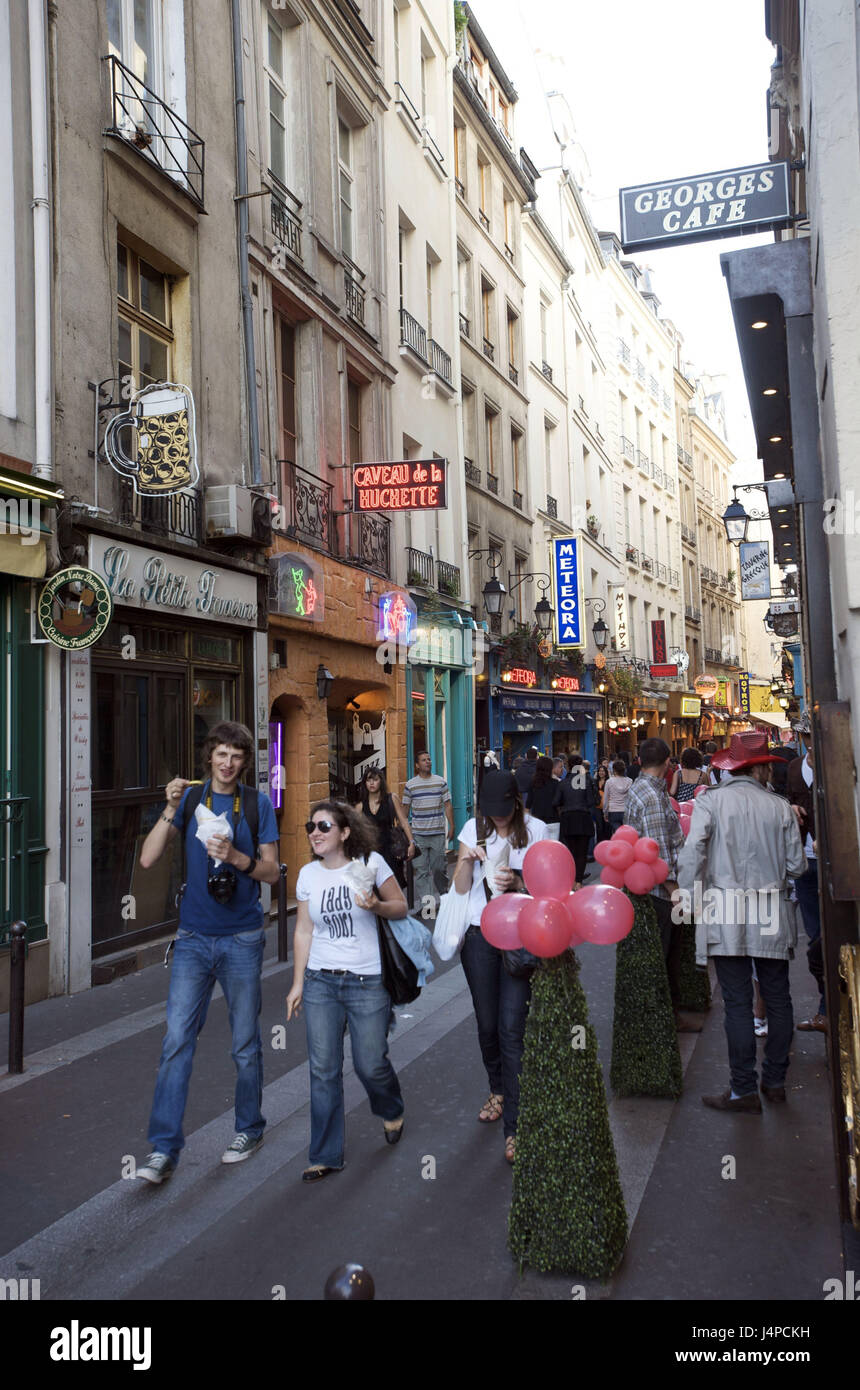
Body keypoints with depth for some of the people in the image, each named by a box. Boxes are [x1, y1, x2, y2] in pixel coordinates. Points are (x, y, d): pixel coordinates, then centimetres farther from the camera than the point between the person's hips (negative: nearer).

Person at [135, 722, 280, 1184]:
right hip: (194, 938, 1)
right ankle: (164, 1149, 3)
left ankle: (249, 1130, 27)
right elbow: (148, 859, -6)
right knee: (177, 1041, -4)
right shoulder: (189, 798, 3)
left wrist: (235, 857, -19)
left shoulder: (258, 804, 0)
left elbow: (271, 872, 0)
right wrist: (171, 810, -19)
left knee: (245, 1044, 9)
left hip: (242, 938, -1)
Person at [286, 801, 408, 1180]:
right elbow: (303, 931, 10)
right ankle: (326, 1156, 15)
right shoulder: (308, 874, 5)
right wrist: (297, 984, 9)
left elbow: (401, 907, 3)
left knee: (370, 1064, 2)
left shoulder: (370, 862, -5)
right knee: (323, 1070, 2)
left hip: (367, 981, -3)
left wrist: (376, 906, -19)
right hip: (320, 981, 3)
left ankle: (391, 1111, 37)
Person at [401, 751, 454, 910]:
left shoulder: (441, 782, 5)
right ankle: (422, 903, 1)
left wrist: (452, 827, 2)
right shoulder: (410, 785, 3)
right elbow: (405, 808, 9)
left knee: (440, 868, 7)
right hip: (418, 834, -1)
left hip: (438, 833, 1)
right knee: (420, 870, -2)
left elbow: (447, 805, 7)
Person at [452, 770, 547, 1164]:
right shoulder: (474, 829, 4)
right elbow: (460, 888, 2)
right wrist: (467, 860, -17)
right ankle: (498, 1091, 40)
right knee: (487, 1024, 12)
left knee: (512, 1028, -8)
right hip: (479, 934, 3)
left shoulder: (535, 830, -2)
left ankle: (514, 1127, -2)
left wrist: (517, 884, -21)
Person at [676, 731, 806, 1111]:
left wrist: (687, 895, -4)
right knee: (777, 1000, 15)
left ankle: (744, 1091, 8)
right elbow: (796, 866, 4)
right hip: (771, 918, 3)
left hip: (726, 915, -2)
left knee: (738, 1004, 2)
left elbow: (692, 850, -15)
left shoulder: (710, 802, -5)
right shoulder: (780, 807, 1)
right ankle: (775, 1082, 27)